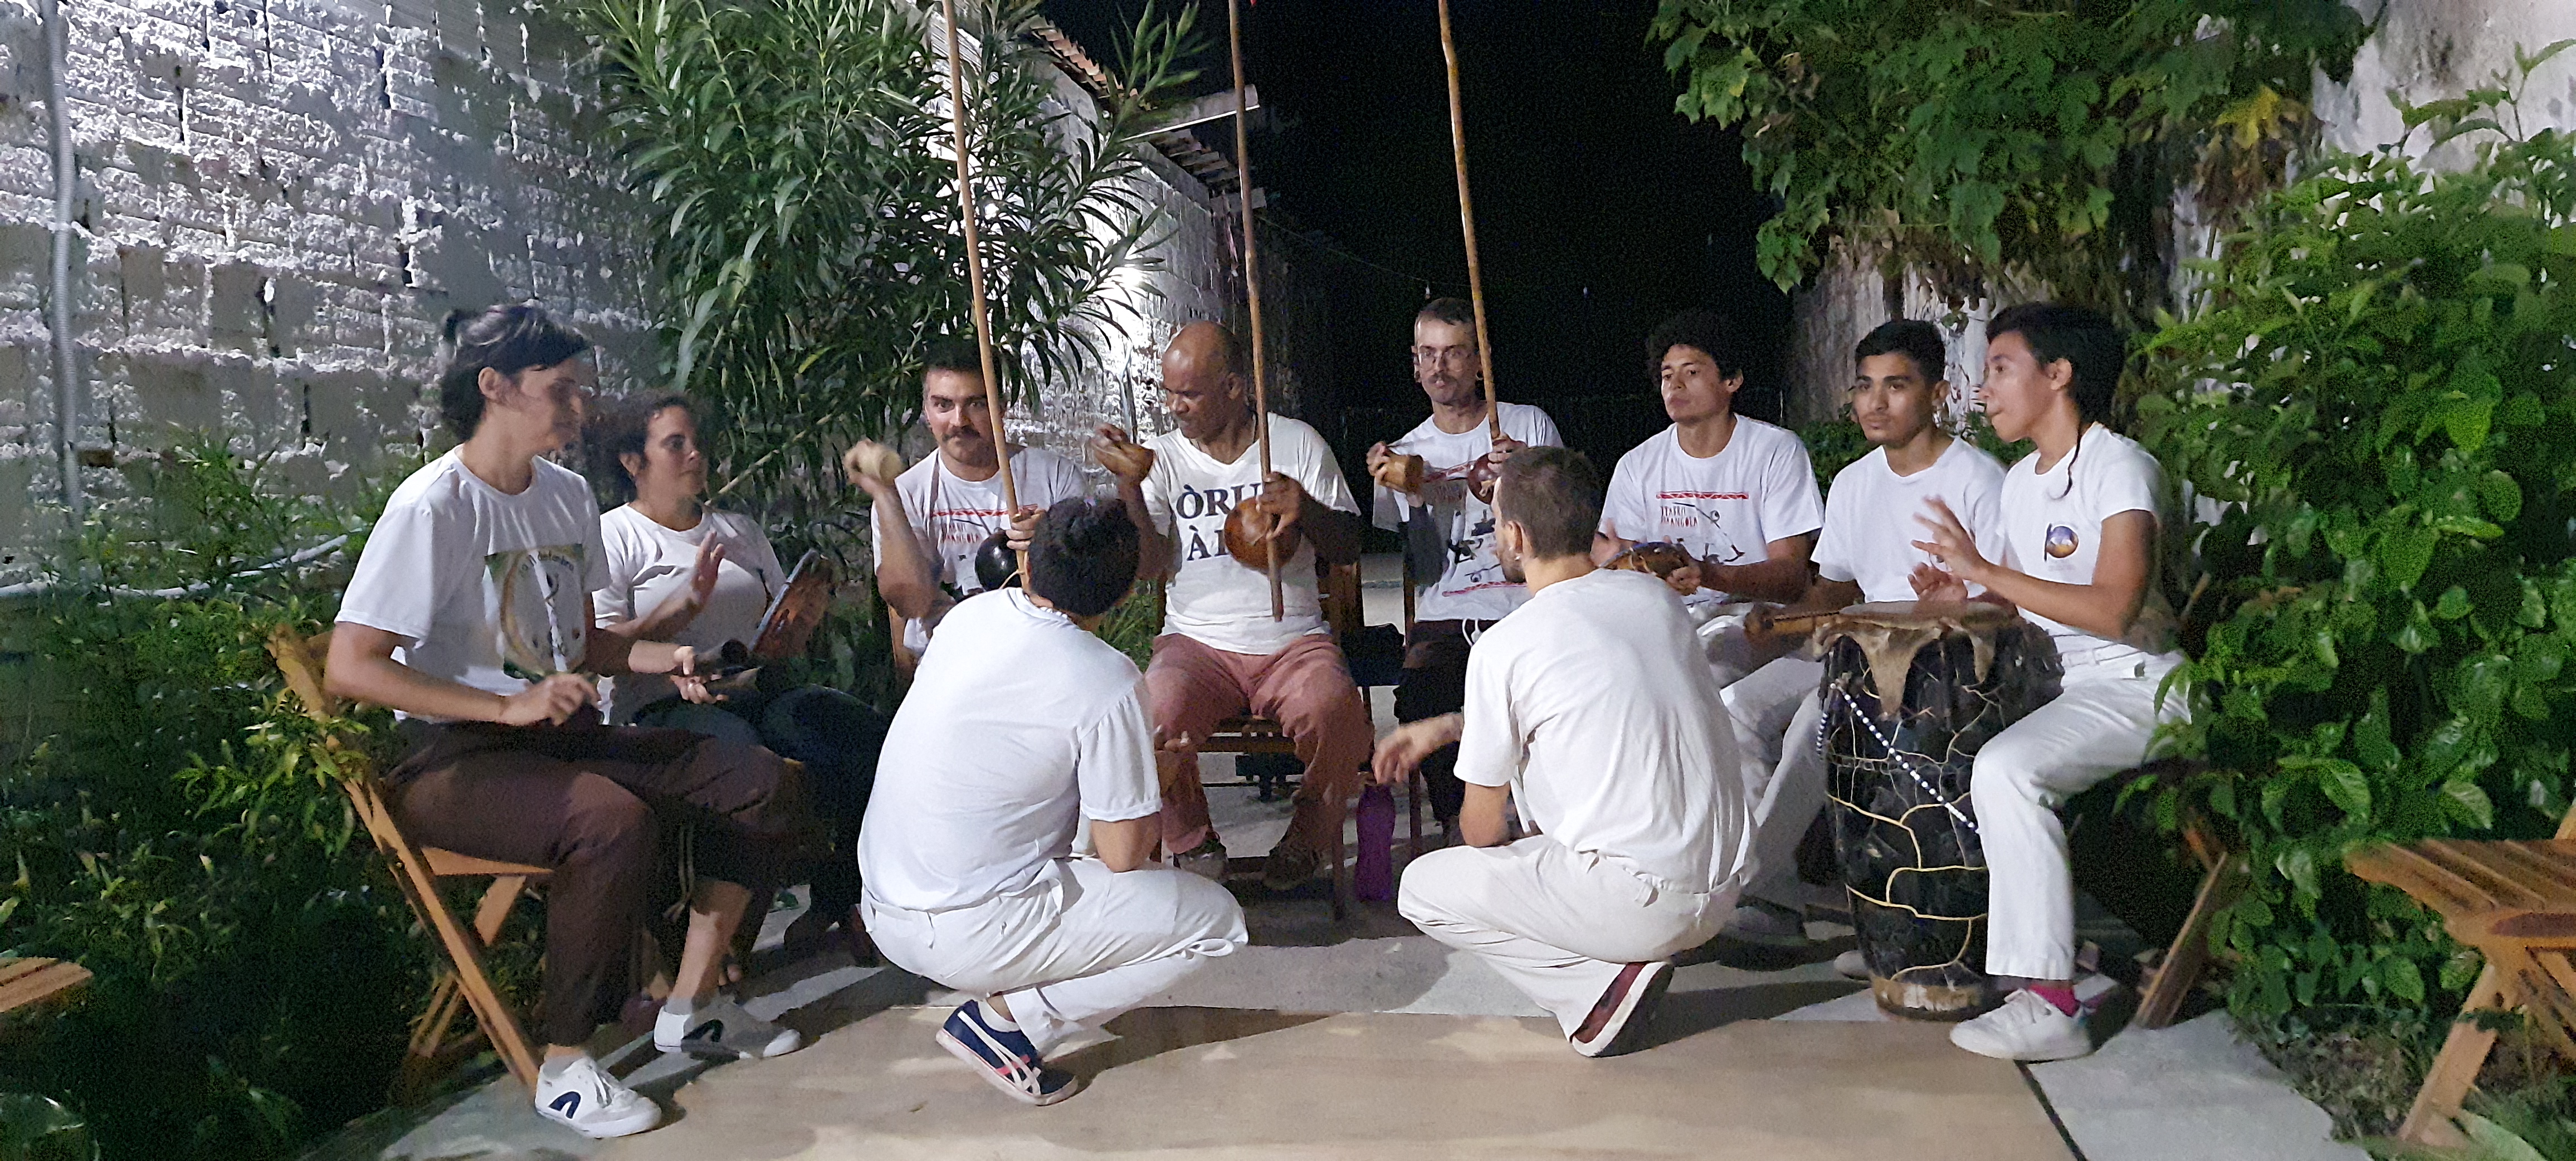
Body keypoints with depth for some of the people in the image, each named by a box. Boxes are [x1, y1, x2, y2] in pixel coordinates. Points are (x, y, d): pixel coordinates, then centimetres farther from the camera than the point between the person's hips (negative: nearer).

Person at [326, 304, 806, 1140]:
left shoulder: (568, 496, 11)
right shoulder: (434, 506, -13)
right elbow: (351, 669, -19)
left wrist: (662, 660, 2)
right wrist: (508, 707, -25)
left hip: (564, 734, 8)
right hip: (452, 758, -8)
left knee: (756, 780, -6)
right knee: (610, 818, -36)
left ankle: (692, 1007, 3)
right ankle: (565, 1069, -19)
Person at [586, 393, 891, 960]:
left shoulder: (738, 529, 25)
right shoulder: (613, 537, 7)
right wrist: (687, 604, -15)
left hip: (758, 693, 5)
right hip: (664, 705, -5)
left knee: (869, 737, -23)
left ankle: (837, 899, -13)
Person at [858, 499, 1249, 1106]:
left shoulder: (970, 614, 1)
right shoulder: (1106, 683, -19)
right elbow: (1123, 855, -13)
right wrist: (1159, 786, 8)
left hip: (882, 909, 7)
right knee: (1216, 920, 1)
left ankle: (1005, 1003, 16)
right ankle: (1008, 1017, -3)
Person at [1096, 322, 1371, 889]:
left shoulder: (1297, 443, 6)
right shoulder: (1163, 458, 8)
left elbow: (1348, 549, 6)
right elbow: (1150, 562, -4)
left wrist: (1306, 509, -14)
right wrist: (1128, 488, -17)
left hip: (1294, 640, 0)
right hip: (1197, 642, 0)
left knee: (1335, 712, -32)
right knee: (1154, 716, -32)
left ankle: (1306, 840, -1)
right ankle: (1193, 842, -3)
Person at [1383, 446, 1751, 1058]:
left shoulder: (1502, 647, -14)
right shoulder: (1655, 595, 6)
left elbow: (1482, 828, -3)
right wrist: (1444, 728, 26)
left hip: (1642, 905, -7)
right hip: (1724, 890, 7)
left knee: (1422, 889, 9)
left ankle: (1599, 985, -2)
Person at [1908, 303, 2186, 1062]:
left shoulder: (2119, 468, -13)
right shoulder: (2022, 480, 14)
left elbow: (2114, 610, -27)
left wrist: (1984, 570, -24)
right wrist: (1963, 597, -4)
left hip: (2131, 686, -10)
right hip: (2047, 679, 10)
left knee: (2007, 770, -33)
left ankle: (2049, 1005, -29)